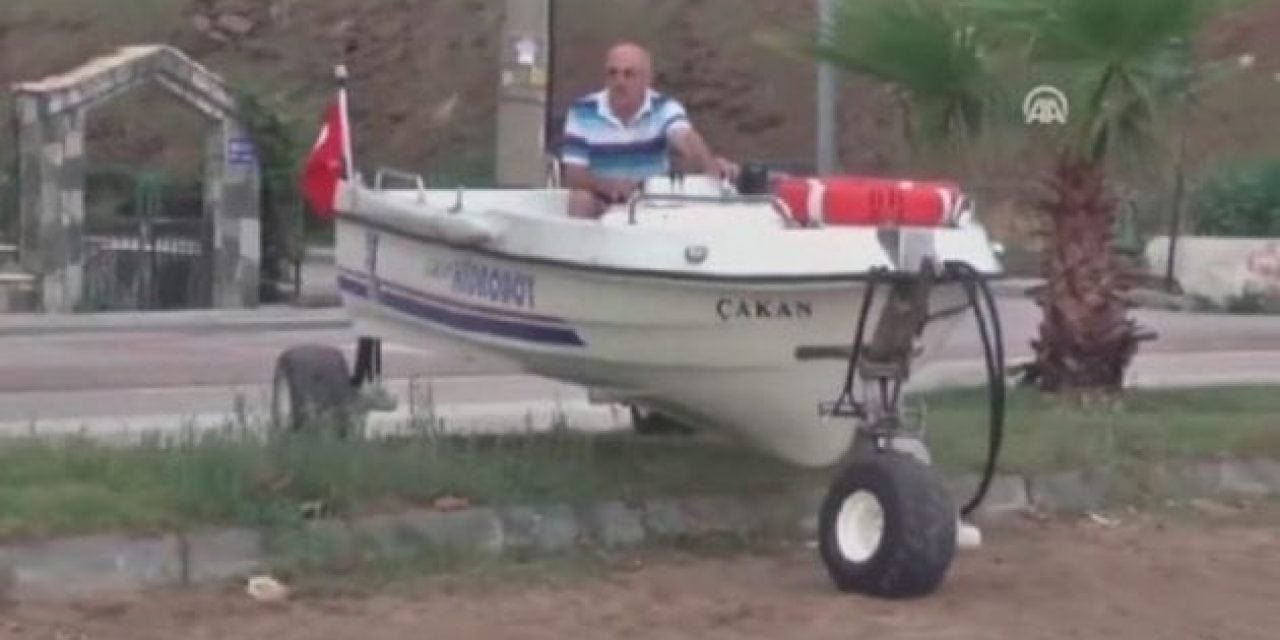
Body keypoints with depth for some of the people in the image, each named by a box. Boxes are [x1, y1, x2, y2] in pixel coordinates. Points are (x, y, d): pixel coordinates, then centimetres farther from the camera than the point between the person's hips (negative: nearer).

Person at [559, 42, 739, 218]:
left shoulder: (665, 108, -5)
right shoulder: (583, 112, -6)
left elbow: (686, 139, -27)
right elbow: (573, 175, -10)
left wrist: (710, 163, -51)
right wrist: (607, 184, -32)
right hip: (601, 202, -1)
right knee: (581, 200, -31)